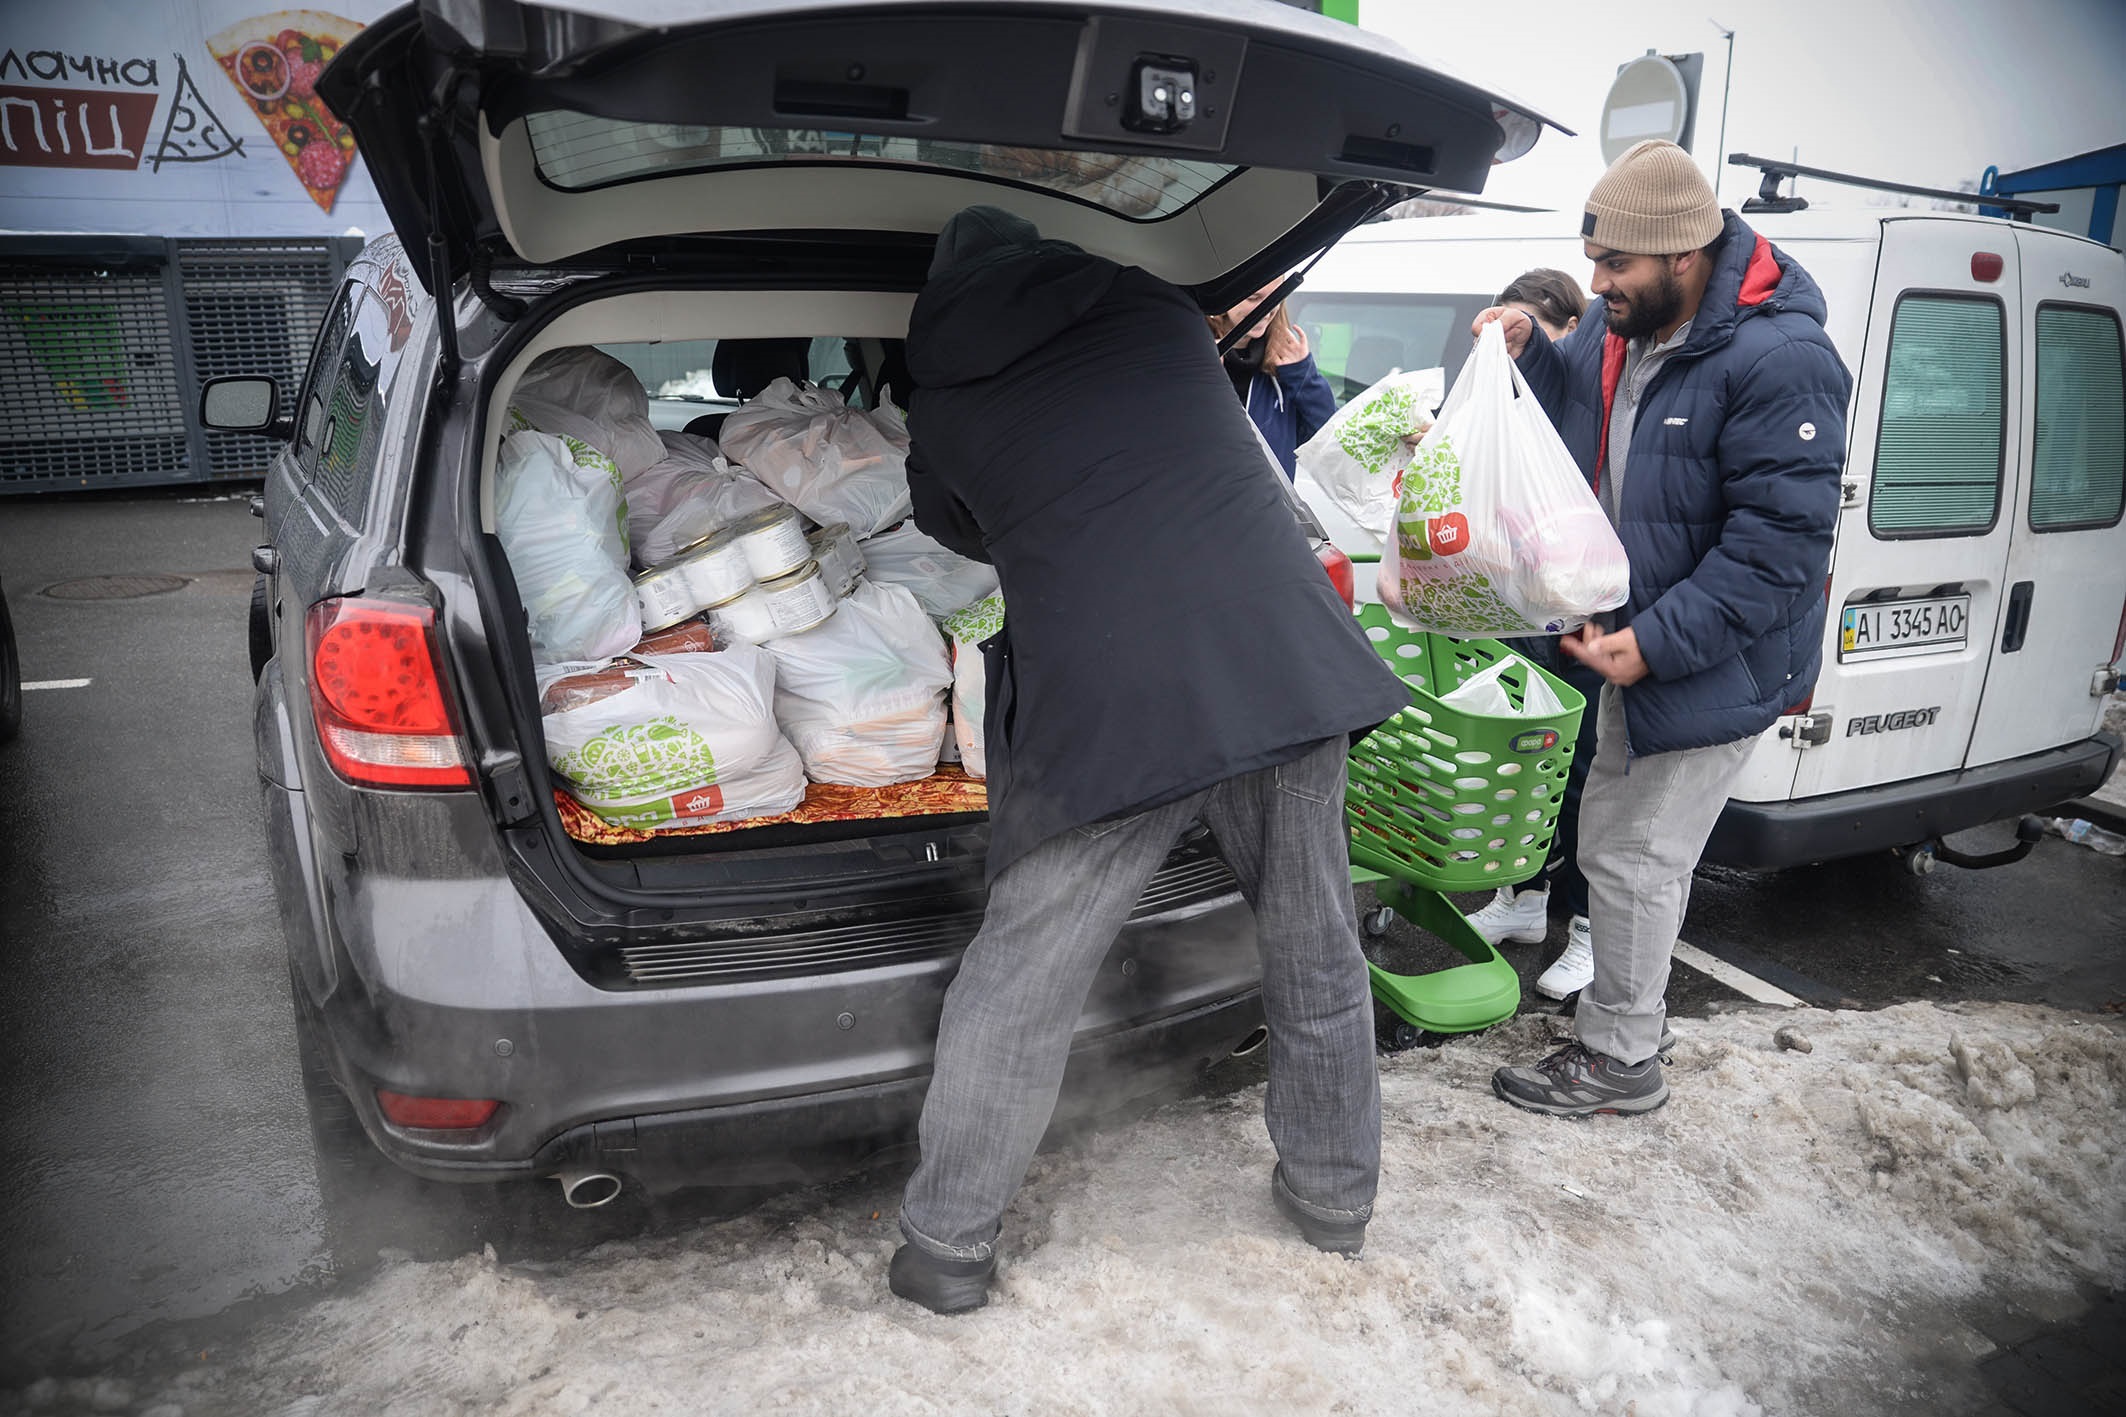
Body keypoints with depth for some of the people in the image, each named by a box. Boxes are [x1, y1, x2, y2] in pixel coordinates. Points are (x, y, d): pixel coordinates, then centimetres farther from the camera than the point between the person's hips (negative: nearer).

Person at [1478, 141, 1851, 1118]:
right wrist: (1528, 351, -1)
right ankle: (1621, 1003, 42)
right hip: (1635, 643, 9)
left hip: (1713, 665, -9)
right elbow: (1577, 401, 21)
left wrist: (1656, 642, -29)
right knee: (1607, 842, 21)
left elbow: (1779, 543, -27)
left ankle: (1620, 1061, 19)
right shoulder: (1623, 327, 1)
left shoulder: (1780, 363, -25)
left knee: (1636, 858, 1)